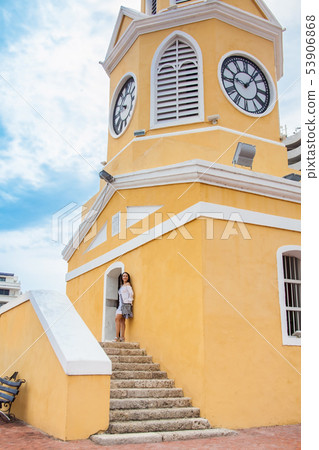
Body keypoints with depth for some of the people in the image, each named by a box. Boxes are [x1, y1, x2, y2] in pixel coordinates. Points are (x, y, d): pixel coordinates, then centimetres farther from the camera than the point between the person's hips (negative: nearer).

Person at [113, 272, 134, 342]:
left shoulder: (127, 284, -1)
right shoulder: (122, 285, 21)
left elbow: (131, 293, -8)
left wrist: (129, 301, -5)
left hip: (125, 304, -8)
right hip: (121, 304, 8)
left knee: (117, 318, -17)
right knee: (121, 320, 3)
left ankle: (117, 337, -19)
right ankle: (122, 337, 1)